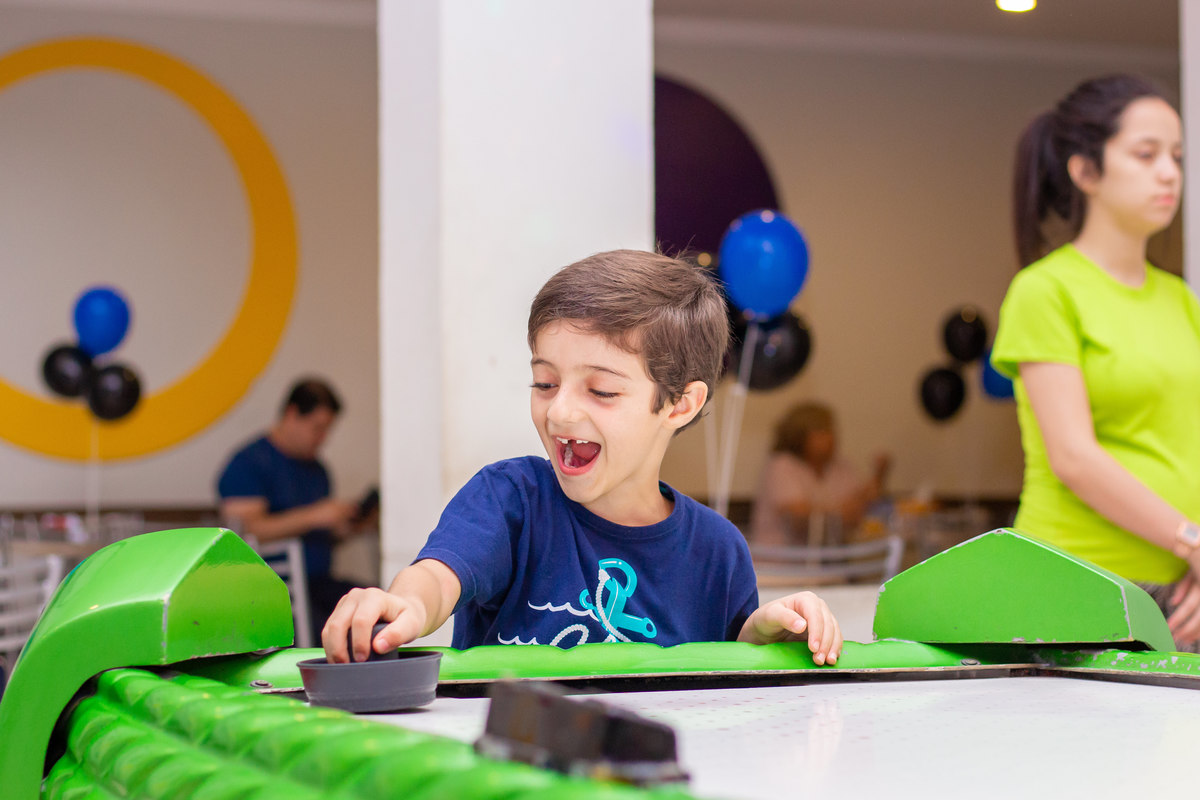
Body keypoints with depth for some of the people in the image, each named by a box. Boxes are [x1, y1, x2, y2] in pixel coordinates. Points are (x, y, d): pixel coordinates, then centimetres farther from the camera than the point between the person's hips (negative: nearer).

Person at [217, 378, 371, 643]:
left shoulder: (317, 469, 22)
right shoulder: (248, 463, -3)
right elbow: (245, 530, -15)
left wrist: (345, 529, 7)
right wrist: (314, 516, -17)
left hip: (320, 582, 8)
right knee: (321, 631, -35)